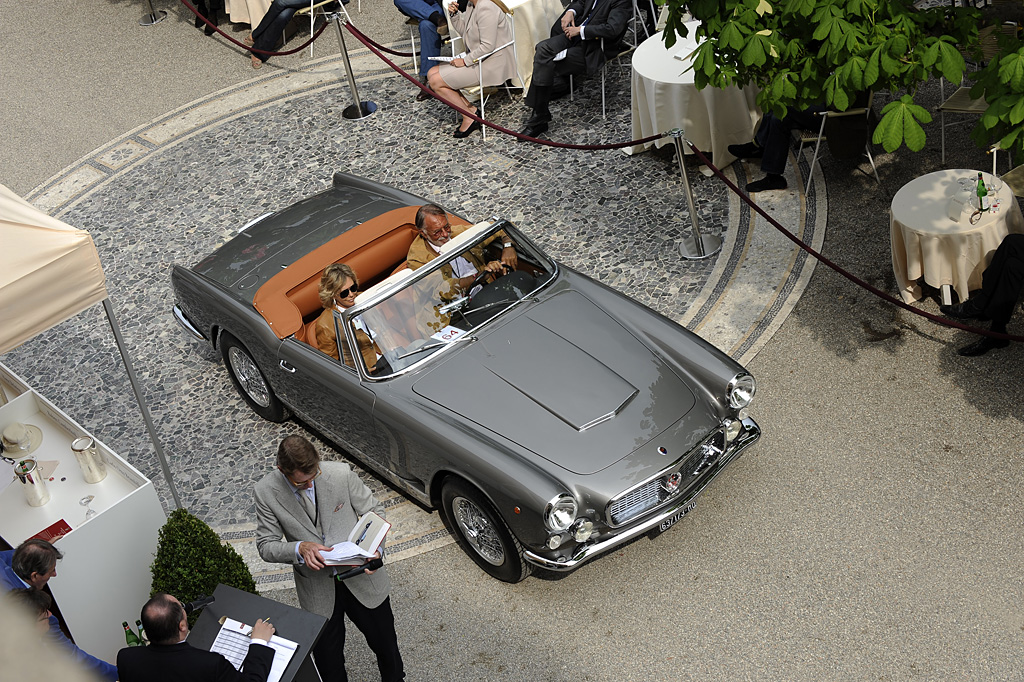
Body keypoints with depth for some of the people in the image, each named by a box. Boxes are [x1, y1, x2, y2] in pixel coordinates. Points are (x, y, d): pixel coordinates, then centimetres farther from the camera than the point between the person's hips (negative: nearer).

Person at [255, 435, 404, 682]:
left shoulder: (340, 473, -19)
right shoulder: (266, 492, -18)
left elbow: (374, 510, -5)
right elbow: (266, 545, -10)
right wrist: (299, 548, -30)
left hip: (361, 576, 1)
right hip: (317, 591, 0)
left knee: (385, 643, 21)